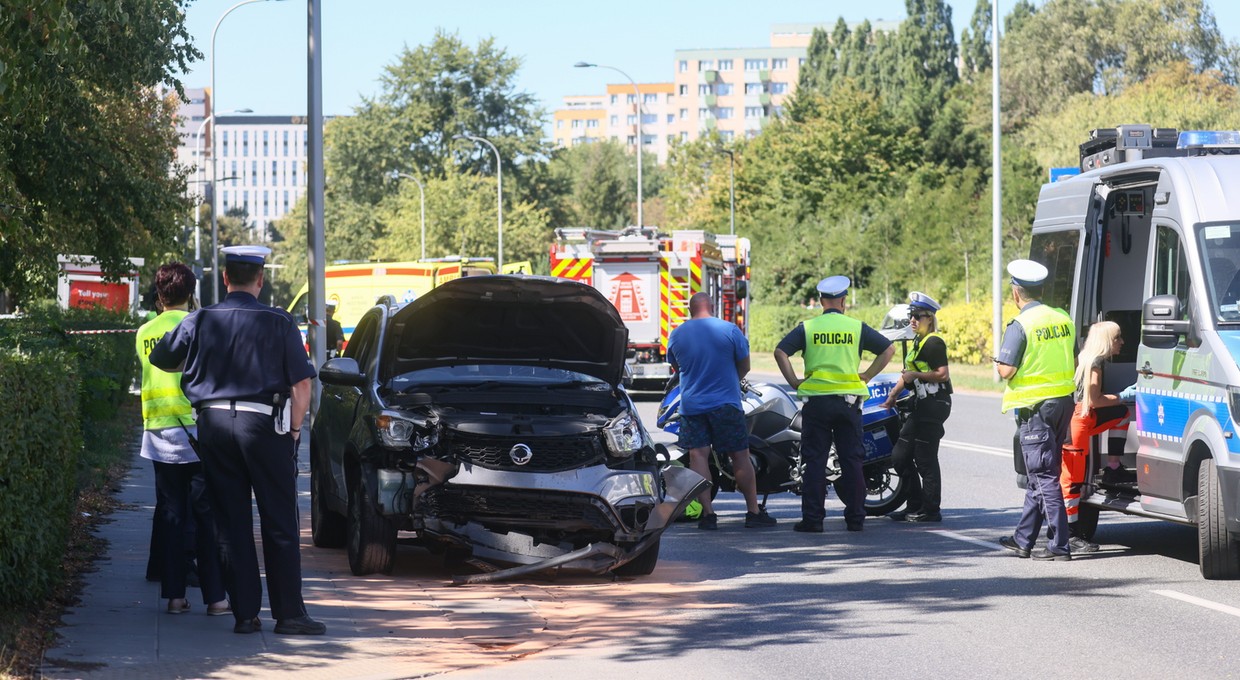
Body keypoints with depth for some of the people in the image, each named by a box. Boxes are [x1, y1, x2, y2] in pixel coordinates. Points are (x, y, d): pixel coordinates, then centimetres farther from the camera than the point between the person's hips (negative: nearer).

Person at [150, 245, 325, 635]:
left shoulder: (200, 321, 3)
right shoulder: (279, 323, -3)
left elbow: (161, 360, 15)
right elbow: (301, 384, -5)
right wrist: (293, 429, 6)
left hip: (214, 425, 3)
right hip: (263, 423, -3)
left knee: (231, 525, 8)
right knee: (280, 524, 3)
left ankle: (244, 614, 7)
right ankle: (288, 614, 1)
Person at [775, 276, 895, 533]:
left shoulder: (807, 328, 2)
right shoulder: (857, 328, 4)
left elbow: (780, 351, -7)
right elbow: (888, 349, 4)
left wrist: (794, 381, -2)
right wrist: (866, 376, 6)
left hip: (816, 400, -1)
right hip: (849, 400, 1)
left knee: (814, 461, 1)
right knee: (851, 460, 6)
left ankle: (812, 518, -2)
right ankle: (855, 517, 6)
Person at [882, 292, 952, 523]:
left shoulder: (933, 342, -12)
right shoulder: (918, 341, 19)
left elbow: (943, 374, -20)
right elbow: (909, 373, 28)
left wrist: (916, 375, -20)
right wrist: (892, 396, 28)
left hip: (935, 405, -11)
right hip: (922, 406, 11)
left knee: (925, 460, -8)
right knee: (900, 456, 10)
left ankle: (931, 510, -1)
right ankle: (915, 506, 17)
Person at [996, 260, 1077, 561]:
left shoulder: (1021, 325, -14)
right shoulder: (1063, 319, 7)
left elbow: (1006, 371, -17)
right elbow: (1072, 358, 16)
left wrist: (998, 361, 4)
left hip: (1035, 406, -7)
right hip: (1064, 401, 7)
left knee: (1043, 476, -5)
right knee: (1039, 474, 16)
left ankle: (1059, 545, -8)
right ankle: (1024, 539, 24)